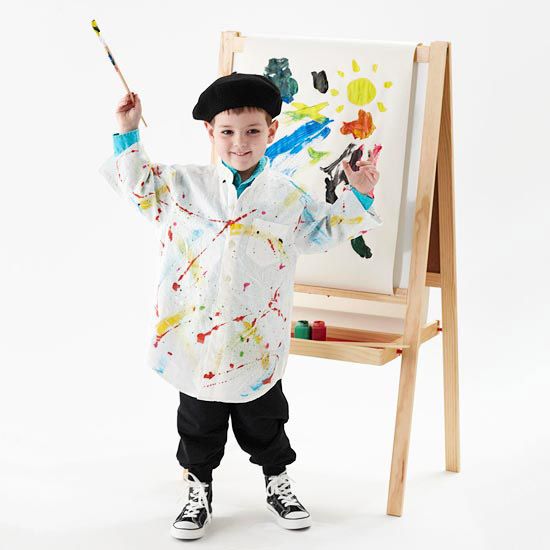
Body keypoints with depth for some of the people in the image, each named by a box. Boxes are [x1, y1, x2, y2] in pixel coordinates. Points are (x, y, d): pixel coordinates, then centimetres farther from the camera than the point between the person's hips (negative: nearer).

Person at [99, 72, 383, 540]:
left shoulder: (287, 197, 1)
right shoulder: (186, 184, 0)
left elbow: (324, 231, 12)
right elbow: (139, 187, 9)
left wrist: (358, 196, 1)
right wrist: (129, 134, 2)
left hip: (256, 341, 0)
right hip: (194, 335, 0)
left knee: (264, 421, 14)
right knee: (199, 425, 12)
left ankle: (278, 482, 35)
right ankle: (199, 491, 28)